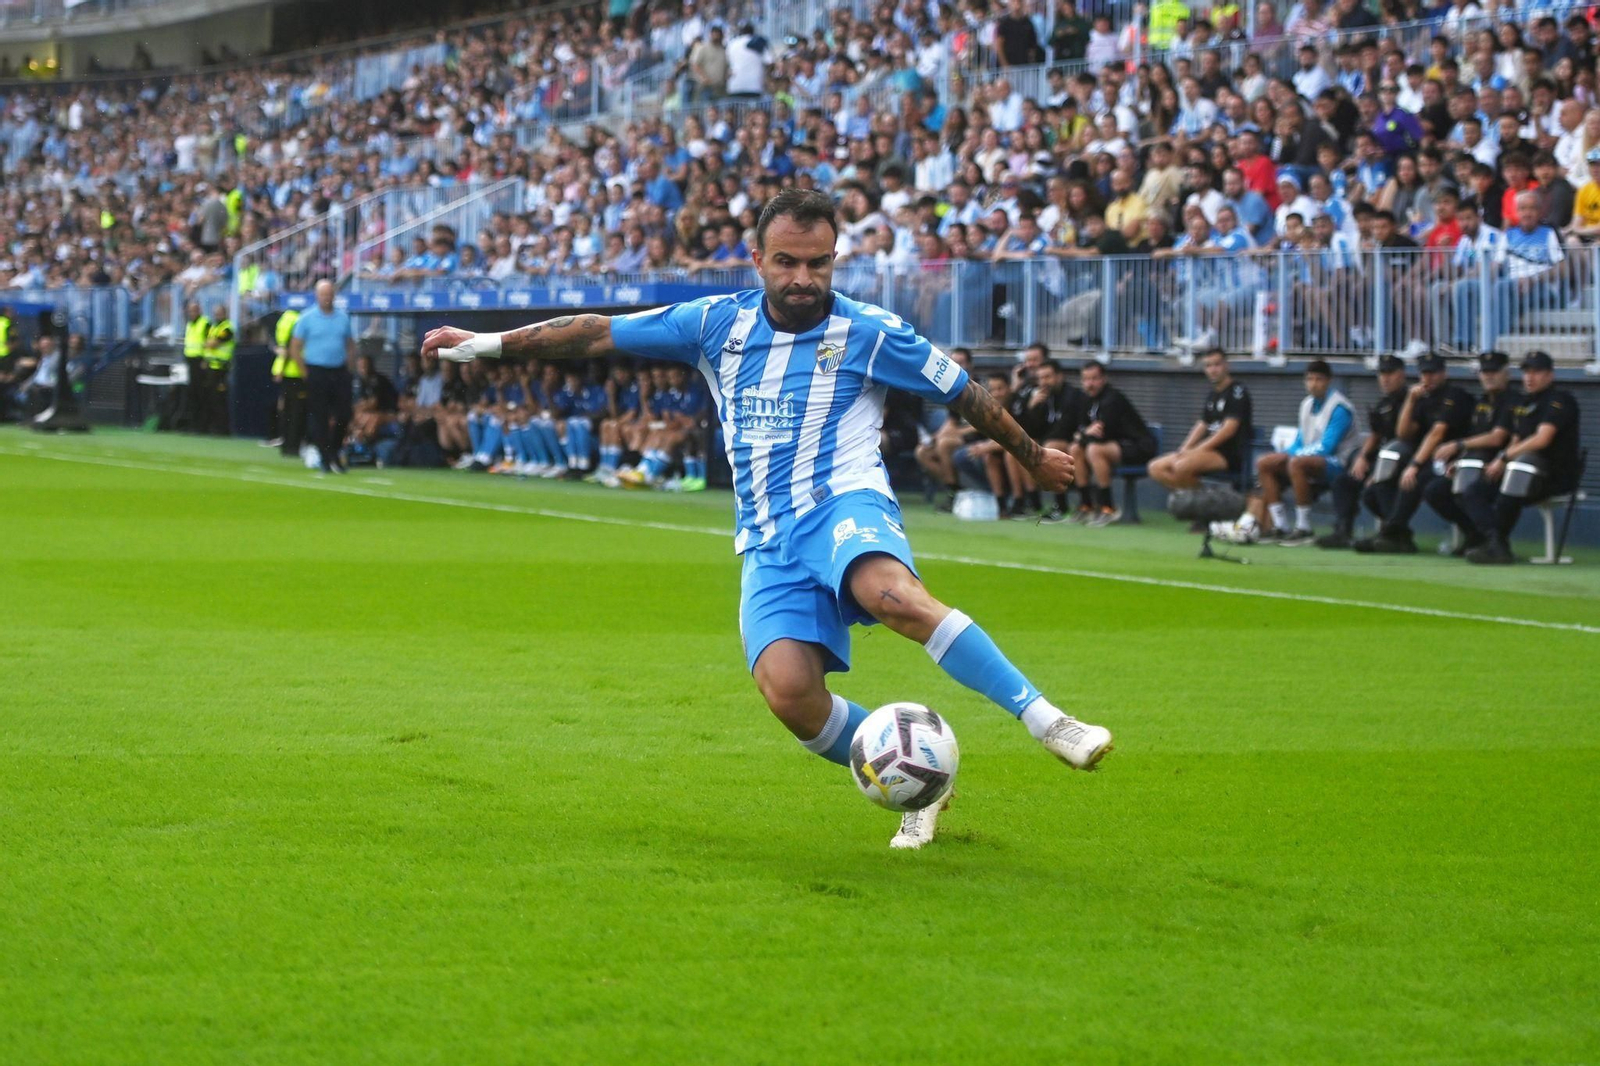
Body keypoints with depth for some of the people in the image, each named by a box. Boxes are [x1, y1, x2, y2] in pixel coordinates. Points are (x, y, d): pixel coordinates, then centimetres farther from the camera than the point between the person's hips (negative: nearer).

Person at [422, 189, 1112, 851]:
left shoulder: (868, 334, 2)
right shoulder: (719, 323, 10)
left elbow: (965, 395, 14)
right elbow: (599, 334, 15)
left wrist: (1033, 457, 25)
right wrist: (486, 344, 14)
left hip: (844, 505, -3)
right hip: (768, 542, 3)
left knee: (896, 597, -39)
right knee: (788, 691, -23)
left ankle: (1048, 723, -37)